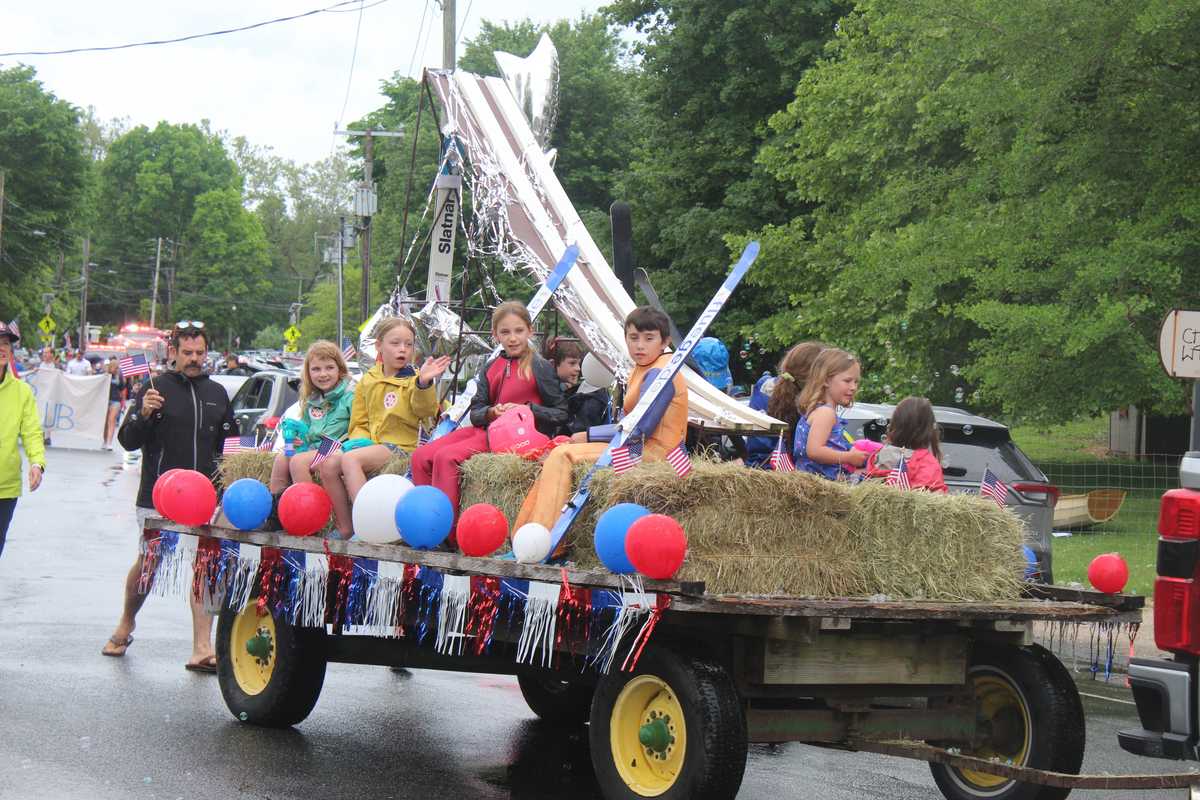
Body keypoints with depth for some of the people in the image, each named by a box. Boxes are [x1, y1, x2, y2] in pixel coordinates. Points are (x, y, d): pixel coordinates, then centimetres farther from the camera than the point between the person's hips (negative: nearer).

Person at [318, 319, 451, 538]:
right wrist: (362, 441, -1)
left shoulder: (414, 378, 3)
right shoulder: (368, 381, 18)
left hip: (402, 444, -5)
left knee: (349, 459, -29)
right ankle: (345, 527, -11)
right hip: (372, 443, 5)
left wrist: (424, 383, -35)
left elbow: (426, 410, -16)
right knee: (328, 464, -19)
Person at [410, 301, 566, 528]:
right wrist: (491, 412, -9)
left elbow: (561, 414, -3)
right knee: (421, 456, -12)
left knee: (446, 457, -27)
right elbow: (475, 413, 13)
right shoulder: (490, 369, 18)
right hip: (486, 428, 7)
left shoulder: (540, 367, 0)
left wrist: (526, 409, -14)